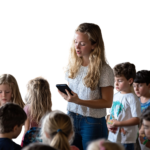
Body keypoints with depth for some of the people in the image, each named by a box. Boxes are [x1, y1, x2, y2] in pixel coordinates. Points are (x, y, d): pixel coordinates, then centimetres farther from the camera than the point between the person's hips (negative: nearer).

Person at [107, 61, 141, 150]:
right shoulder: (115, 96, 12)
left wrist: (118, 123, -21)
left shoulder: (132, 98, -12)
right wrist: (109, 124, -1)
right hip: (112, 138, 7)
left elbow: (137, 119, -18)